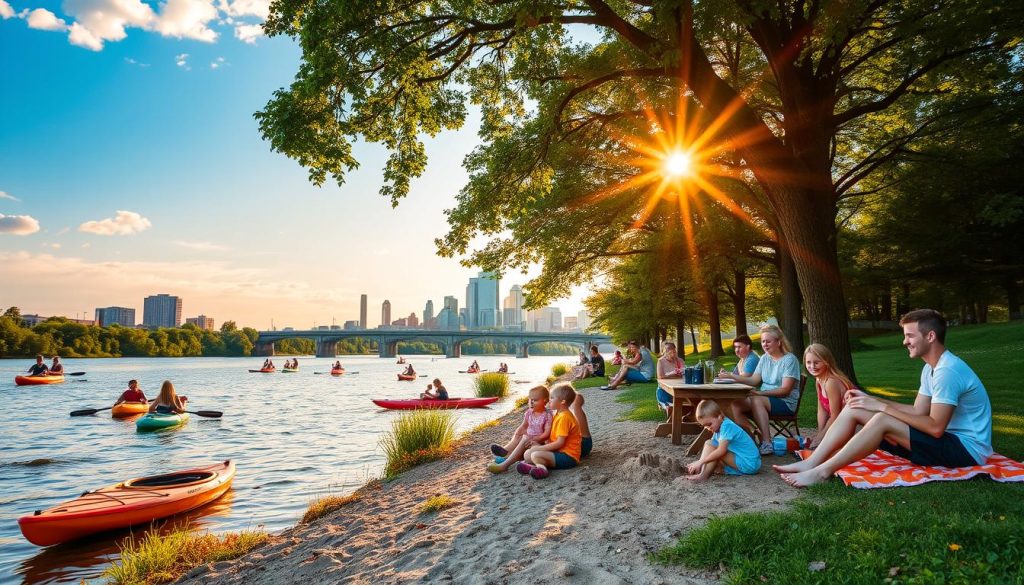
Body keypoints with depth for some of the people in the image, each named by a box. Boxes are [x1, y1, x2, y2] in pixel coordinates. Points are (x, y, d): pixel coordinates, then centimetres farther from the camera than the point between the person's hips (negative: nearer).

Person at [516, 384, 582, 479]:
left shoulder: (564, 417, -17)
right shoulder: (559, 414, 15)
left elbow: (560, 443, -21)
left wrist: (539, 448, -16)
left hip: (568, 456, -11)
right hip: (559, 451, 11)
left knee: (535, 455, -30)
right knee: (527, 454, 0)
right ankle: (541, 464, -21)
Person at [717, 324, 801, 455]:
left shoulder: (790, 359, -8)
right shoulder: (764, 358, 13)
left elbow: (785, 390, -15)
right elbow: (754, 380, 8)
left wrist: (761, 392, -25)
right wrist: (731, 376, -4)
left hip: (785, 403, -6)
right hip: (765, 399, 6)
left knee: (756, 400, -35)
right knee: (735, 405, -19)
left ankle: (766, 443, -34)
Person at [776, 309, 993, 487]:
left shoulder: (948, 370, -22)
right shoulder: (931, 368, 11)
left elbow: (935, 427, -26)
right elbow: (918, 412, 11)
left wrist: (883, 407, -21)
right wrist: (871, 399, 1)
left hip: (967, 448, -9)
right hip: (946, 441, 9)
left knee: (883, 421, -30)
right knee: (854, 409, -5)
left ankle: (822, 471, -25)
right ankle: (810, 464, -15)